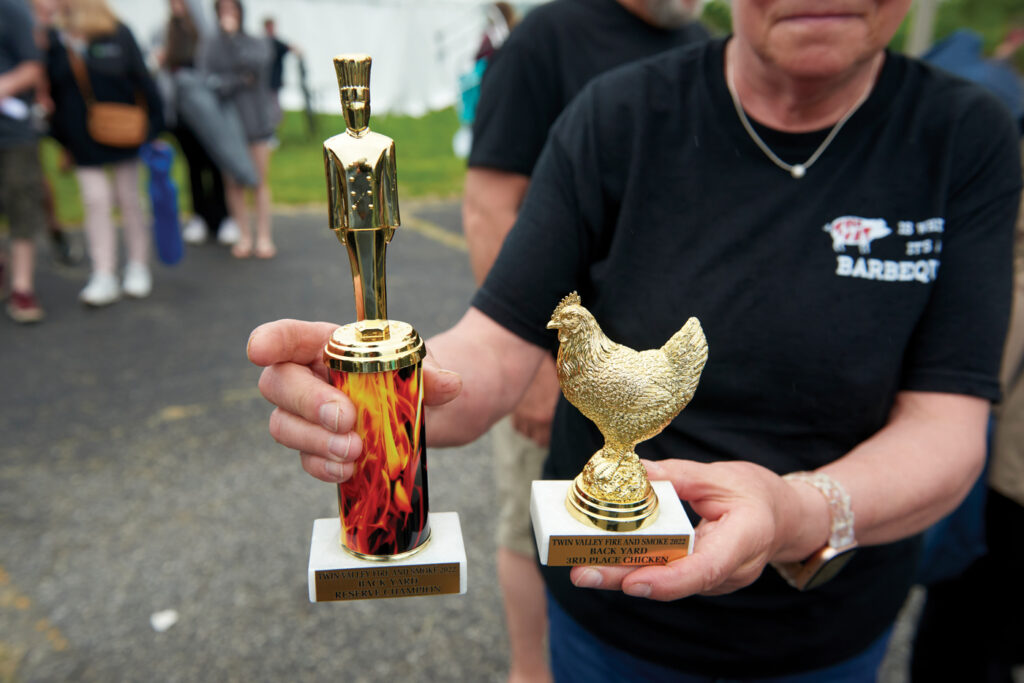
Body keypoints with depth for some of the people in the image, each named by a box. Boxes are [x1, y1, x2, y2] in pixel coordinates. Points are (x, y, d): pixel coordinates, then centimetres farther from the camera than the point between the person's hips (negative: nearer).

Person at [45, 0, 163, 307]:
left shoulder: (119, 35, -5)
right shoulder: (57, 46, 1)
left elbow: (143, 81, -3)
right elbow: (54, 96, 7)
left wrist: (154, 124, -7)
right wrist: (60, 140, 8)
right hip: (83, 141, 2)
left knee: (129, 200, 8)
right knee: (96, 202, -1)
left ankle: (138, 267, 21)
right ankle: (104, 277, 3)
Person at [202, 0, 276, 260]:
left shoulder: (258, 44, 7)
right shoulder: (209, 48, 6)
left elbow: (255, 63, -14)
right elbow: (208, 82, -4)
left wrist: (232, 35, -12)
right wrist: (237, 82, -17)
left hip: (256, 120, -1)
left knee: (259, 181, -2)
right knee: (233, 183, 0)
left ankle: (264, 236, 4)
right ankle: (244, 236, 9)